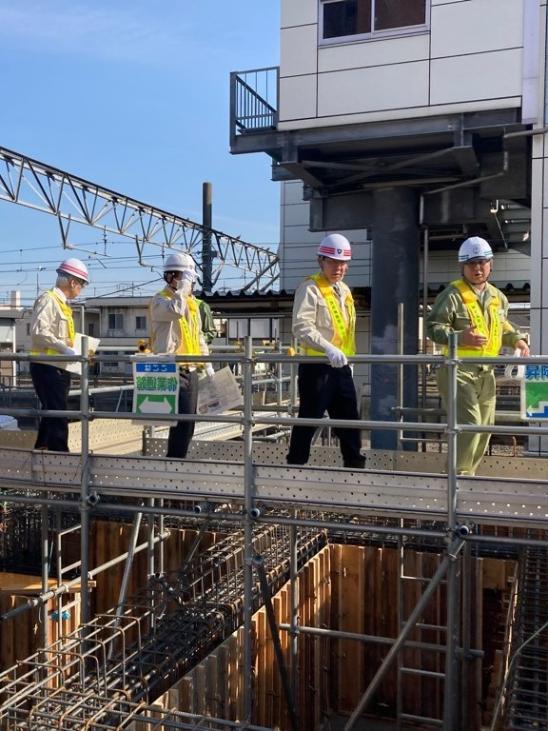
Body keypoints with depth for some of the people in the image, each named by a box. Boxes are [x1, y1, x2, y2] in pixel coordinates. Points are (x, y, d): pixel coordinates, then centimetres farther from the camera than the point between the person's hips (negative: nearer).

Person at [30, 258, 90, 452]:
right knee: (57, 416, -9)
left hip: (59, 368, 10)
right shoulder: (48, 299, -12)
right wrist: (64, 349, -24)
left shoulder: (62, 303, 16)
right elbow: (39, 331, -23)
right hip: (47, 367, -10)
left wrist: (75, 350, 13)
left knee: (52, 414, 15)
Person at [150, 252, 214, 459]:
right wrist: (183, 288, -16)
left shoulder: (192, 301, 18)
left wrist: (207, 362, 19)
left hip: (191, 370, 8)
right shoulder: (160, 300, -6)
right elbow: (176, 310, -30)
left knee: (188, 421, 10)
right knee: (182, 419, -14)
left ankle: (176, 460, 19)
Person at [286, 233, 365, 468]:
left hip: (341, 367, 8)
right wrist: (329, 349, -31)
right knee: (308, 420, -2)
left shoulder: (344, 290, 17)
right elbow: (302, 327, -21)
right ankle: (295, 464, 9)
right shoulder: (310, 288, -9)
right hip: (316, 367, -8)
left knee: (349, 419, 11)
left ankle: (355, 465, 19)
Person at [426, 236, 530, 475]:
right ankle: (458, 474, -2)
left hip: (486, 372, 8)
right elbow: (433, 327, -13)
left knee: (484, 427, 11)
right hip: (458, 369, -7)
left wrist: (516, 339, 11)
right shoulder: (452, 295, -9)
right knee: (469, 424, -16)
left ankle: (467, 474, 25)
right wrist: (459, 337, -27)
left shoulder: (498, 297, 13)